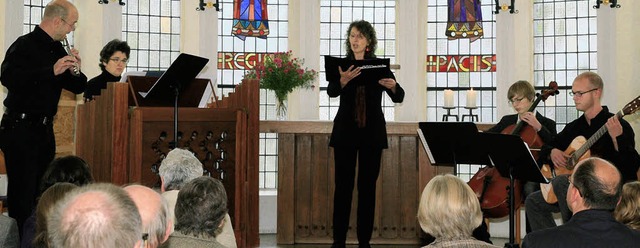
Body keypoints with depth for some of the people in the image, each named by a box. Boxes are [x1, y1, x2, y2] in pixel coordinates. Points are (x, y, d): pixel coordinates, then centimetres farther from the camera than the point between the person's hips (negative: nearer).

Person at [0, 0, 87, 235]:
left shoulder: (57, 50, 11)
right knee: (23, 194, -6)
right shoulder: (25, 46, -12)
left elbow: (77, 87, 13)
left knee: (42, 191, 13)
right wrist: (51, 71, -33)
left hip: (44, 129, 8)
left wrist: (76, 69, -8)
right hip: (20, 128, -8)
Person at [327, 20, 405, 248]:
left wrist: (392, 86, -27)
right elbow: (331, 92, -15)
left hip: (372, 132, 1)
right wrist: (343, 81, -36)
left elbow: (399, 97, -4)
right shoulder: (341, 65, 2)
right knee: (343, 185, -1)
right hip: (345, 131, 0)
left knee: (368, 186, 3)